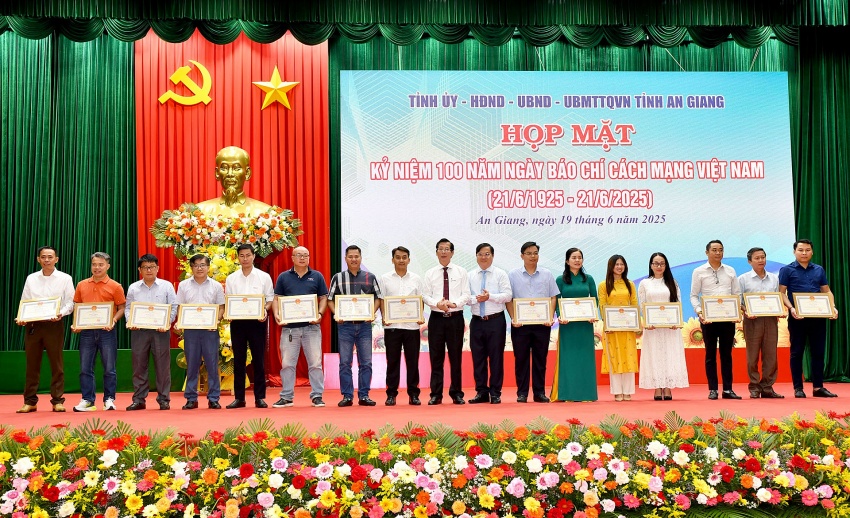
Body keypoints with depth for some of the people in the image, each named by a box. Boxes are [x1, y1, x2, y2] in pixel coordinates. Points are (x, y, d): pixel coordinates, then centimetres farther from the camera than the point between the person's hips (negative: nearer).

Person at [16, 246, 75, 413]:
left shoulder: (65, 279, 4)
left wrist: (61, 313, -19)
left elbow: (70, 302, -1)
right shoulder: (31, 278, 12)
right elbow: (24, 302, 11)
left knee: (56, 363, 0)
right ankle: (30, 401, 13)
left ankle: (57, 401, 7)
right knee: (32, 364, 6)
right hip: (32, 325, 3)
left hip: (54, 324, -3)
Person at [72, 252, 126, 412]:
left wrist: (112, 321, -15)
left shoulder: (115, 287, 0)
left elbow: (121, 308, 1)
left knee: (109, 368, 2)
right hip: (86, 331, 3)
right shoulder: (82, 285, 9)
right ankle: (87, 400, 13)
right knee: (85, 368, 5)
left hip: (106, 331, -3)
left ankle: (109, 399, 12)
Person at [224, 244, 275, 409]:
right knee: (238, 359, 6)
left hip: (257, 321, -2)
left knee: (258, 359, 1)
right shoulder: (231, 278, 9)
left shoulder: (264, 277, 4)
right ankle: (239, 397, 12)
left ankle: (260, 397, 8)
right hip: (237, 321, 2)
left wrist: (265, 310, -15)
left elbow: (270, 298, 4)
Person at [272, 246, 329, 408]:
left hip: (311, 326, 0)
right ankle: (286, 397, 13)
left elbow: (323, 298, 7)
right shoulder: (283, 277, 8)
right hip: (289, 326, 1)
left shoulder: (317, 276, 7)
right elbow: (276, 299, 8)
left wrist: (320, 314, -9)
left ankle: (317, 396, 9)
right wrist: (276, 314, -9)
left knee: (315, 363, 1)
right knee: (287, 363, 5)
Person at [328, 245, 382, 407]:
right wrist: (336, 314, -9)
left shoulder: (370, 278, 8)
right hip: (345, 325, -1)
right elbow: (330, 299, 7)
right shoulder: (338, 278, 6)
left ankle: (364, 395, 10)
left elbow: (378, 298, 10)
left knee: (366, 362, 2)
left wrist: (372, 313, -6)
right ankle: (347, 396, 9)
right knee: (345, 362, 2)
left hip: (365, 324, 1)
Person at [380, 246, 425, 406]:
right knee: (392, 361, 3)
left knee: (412, 361, 3)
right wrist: (384, 317, -10)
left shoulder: (416, 279, 9)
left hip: (412, 325, 1)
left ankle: (413, 394, 11)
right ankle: (391, 394, 11)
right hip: (392, 326, -1)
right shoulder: (385, 279, 6)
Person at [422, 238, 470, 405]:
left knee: (456, 357, 4)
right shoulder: (430, 273, 8)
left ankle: (456, 393, 12)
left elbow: (466, 294, 1)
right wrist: (437, 304, -17)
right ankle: (436, 394, 9)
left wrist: (454, 303, -18)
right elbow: (425, 296, 2)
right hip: (436, 318, 0)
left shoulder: (461, 272, 7)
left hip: (456, 317, 0)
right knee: (436, 357, 3)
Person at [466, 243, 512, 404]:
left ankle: (495, 393, 9)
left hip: (496, 320, -2)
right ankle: (481, 392, 14)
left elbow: (508, 295, -6)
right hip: (477, 321, 3)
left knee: (496, 357, 1)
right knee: (478, 357, 5)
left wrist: (490, 296, -17)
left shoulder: (500, 274, 3)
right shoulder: (470, 276, 9)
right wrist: (476, 299, -16)